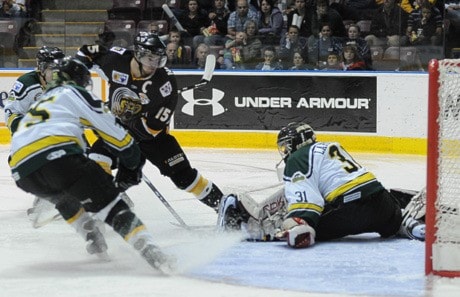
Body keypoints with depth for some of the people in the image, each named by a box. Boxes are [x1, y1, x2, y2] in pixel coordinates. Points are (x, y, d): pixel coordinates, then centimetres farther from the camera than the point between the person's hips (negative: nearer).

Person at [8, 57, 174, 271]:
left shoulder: (40, 103, 40)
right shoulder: (74, 94, 20)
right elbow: (112, 131, 13)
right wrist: (132, 162, 26)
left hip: (22, 172, 6)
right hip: (57, 156, -6)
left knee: (65, 197, 37)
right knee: (110, 205, -5)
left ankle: (95, 244, 23)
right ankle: (151, 252, -24)